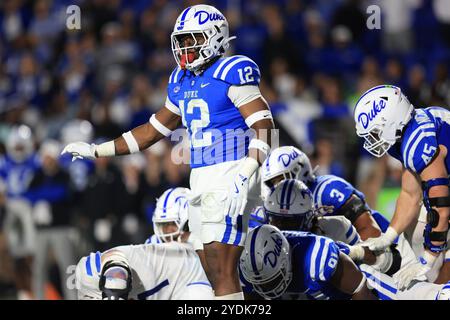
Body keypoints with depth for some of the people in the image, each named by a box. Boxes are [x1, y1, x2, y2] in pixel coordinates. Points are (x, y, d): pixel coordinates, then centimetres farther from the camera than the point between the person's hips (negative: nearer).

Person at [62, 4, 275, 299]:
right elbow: (154, 130, 25)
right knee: (214, 270, 8)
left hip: (229, 175, -8)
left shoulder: (232, 73, -10)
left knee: (222, 269, -13)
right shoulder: (181, 81, 15)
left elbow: (263, 128, -16)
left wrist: (243, 178, -27)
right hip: (201, 178, 8)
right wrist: (97, 151, 26)